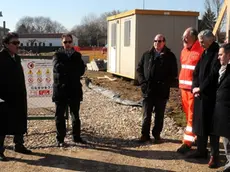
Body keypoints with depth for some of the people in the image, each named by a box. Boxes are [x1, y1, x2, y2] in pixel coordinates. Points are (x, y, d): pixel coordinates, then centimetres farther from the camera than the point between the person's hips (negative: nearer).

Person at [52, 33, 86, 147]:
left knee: (75, 115, 11)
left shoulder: (77, 55, 9)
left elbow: (81, 70, -4)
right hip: (60, 90, -2)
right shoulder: (58, 55, 1)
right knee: (60, 116, 3)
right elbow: (58, 67, -18)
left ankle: (76, 137, 22)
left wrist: (66, 70, -9)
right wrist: (73, 69, -14)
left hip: (74, 90, 3)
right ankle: (60, 139, 11)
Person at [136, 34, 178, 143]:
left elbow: (173, 74, -1)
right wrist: (142, 82, -4)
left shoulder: (170, 56, 1)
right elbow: (139, 69, 10)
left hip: (162, 92, -1)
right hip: (147, 90, 2)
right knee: (146, 115, 7)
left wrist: (165, 85, -12)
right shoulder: (147, 55, 8)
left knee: (159, 115, 9)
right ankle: (145, 134, 18)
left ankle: (157, 135, 22)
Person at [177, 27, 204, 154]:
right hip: (184, 87, 8)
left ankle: (188, 142, 1)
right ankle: (193, 137, 28)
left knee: (192, 115, -3)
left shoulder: (201, 51, -13)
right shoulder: (184, 51, 15)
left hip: (194, 88, -8)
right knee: (187, 113, 15)